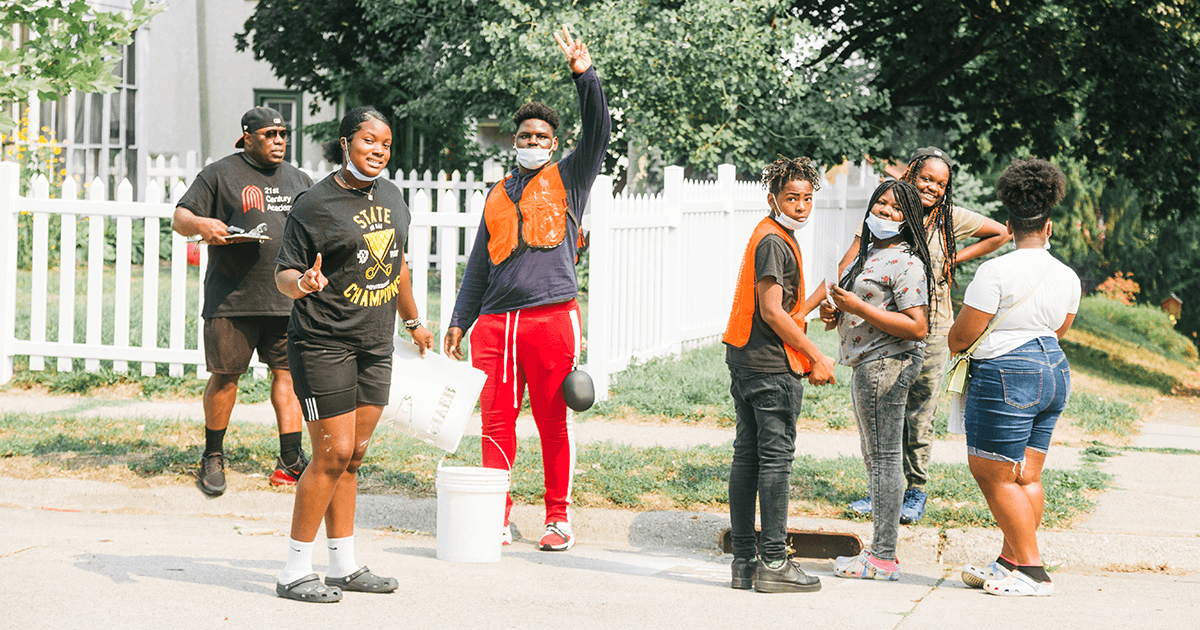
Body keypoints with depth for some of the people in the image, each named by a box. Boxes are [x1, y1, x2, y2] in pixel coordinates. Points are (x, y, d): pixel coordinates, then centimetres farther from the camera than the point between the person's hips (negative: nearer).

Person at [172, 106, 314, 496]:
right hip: (233, 300, -4)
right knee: (225, 376, 0)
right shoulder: (220, 175, 1)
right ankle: (213, 457, 15)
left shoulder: (298, 179, 17)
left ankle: (291, 460, 7)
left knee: (287, 374, 2)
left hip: (287, 299, 4)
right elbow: (180, 218, 0)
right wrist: (200, 224, -22)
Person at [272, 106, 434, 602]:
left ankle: (344, 566, 18)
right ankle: (294, 572, -1)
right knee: (333, 455, -9)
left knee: (353, 455, 11)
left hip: (375, 347, 7)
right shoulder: (315, 204, -11)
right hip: (323, 343, -7)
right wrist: (302, 283, -32)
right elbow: (283, 273, -10)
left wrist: (412, 321, 31)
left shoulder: (391, 195, 11)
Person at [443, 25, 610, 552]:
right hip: (495, 322, 4)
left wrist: (584, 74, -14)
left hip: (553, 316, -4)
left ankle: (559, 517, 6)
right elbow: (479, 265, 25)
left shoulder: (568, 178, 11)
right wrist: (459, 321, 19)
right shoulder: (499, 195, 22)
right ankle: (495, 516, 7)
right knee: (496, 422, 1)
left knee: (554, 423, -1)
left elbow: (597, 132, -5)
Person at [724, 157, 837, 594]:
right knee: (776, 458, -6)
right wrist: (816, 356, -13)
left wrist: (823, 294, 30)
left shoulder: (774, 237, 18)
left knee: (747, 457, 10)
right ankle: (773, 564, -4)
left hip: (744, 361, 10)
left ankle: (744, 562, 14)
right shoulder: (774, 241, -13)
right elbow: (772, 312, -18)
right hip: (773, 365, -10)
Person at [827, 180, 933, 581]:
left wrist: (858, 307, -21)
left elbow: (917, 327, -21)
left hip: (887, 364, -11)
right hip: (866, 364, 11)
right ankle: (880, 550, 19)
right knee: (874, 458, 13)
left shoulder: (906, 263, -14)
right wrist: (838, 310, 7)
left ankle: (884, 559, -5)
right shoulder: (869, 253, 16)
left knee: (884, 459, -8)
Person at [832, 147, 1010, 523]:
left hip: (930, 327, -1)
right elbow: (851, 262, -9)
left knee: (920, 414, 4)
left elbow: (1000, 234, 12)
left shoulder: (951, 219, -1)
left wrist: (955, 260, 2)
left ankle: (917, 492, 17)